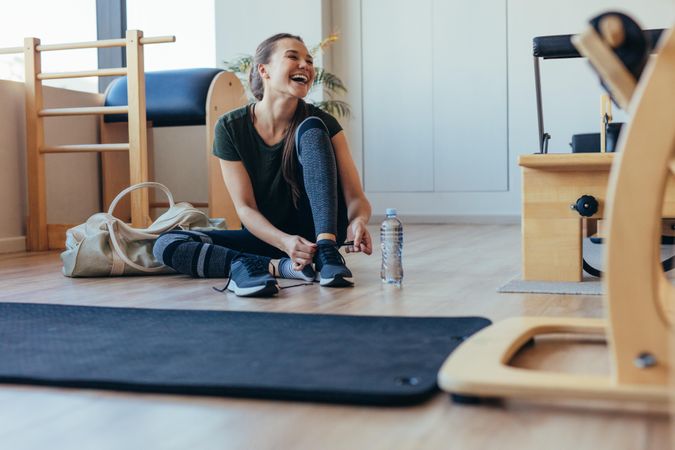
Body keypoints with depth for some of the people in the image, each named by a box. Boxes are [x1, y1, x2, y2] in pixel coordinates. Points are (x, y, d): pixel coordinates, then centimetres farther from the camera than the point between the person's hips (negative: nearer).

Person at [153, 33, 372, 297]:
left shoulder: (321, 123, -10)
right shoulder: (231, 127, -10)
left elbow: (356, 197, -13)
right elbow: (245, 207, -12)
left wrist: (358, 221, -38)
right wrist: (285, 242, -32)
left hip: (316, 233, -1)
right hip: (265, 236, 1)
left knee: (311, 130, -20)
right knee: (166, 245, -20)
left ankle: (327, 253, -31)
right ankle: (278, 267, -31)